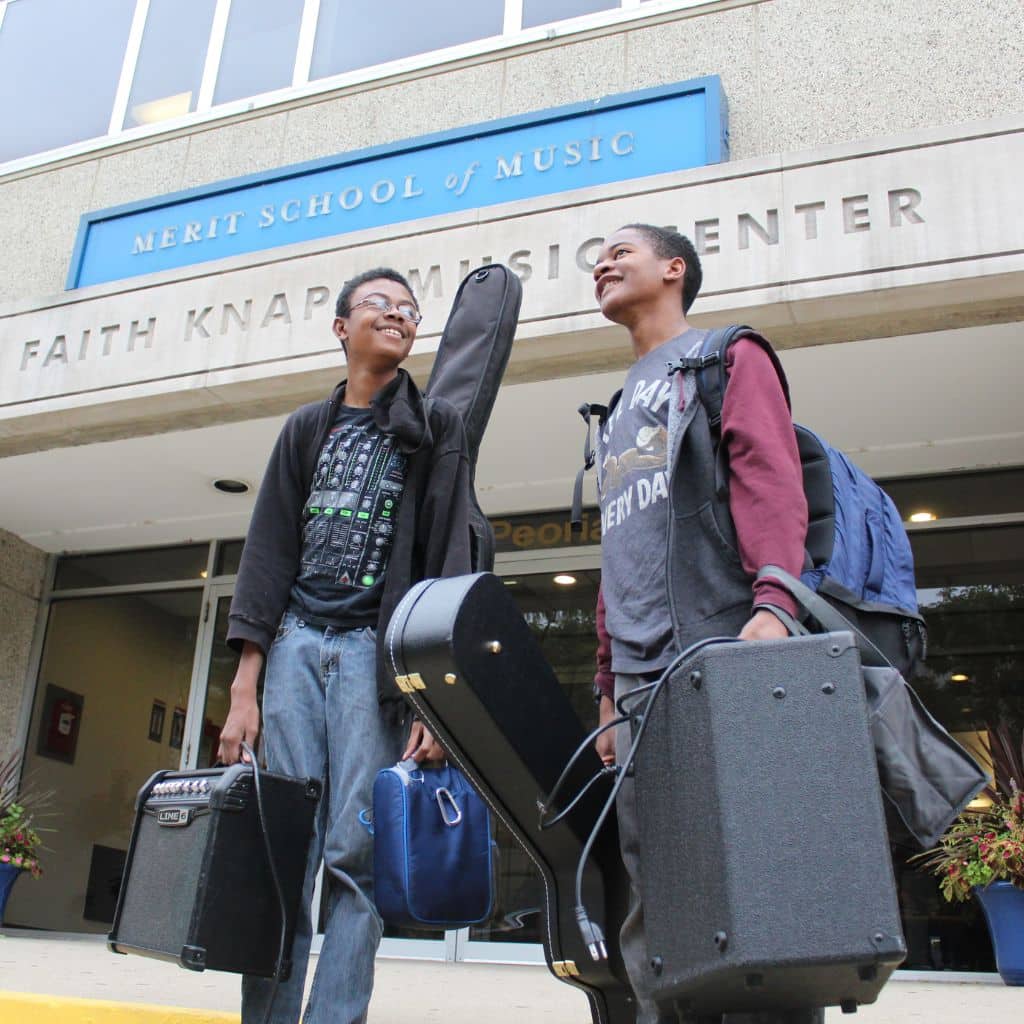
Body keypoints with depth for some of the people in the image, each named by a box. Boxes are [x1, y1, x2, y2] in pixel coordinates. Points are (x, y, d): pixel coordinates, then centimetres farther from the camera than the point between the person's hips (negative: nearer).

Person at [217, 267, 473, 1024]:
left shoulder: (435, 426, 9)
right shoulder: (307, 429, 17)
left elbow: (449, 555, 0)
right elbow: (270, 553, 11)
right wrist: (245, 688, 1)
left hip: (378, 648, -2)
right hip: (296, 642, 3)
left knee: (355, 852, -8)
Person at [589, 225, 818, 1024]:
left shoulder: (728, 357, 11)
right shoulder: (619, 409, 30)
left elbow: (771, 479, -6)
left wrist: (773, 601, -23)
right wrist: (608, 682, 20)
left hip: (723, 652, -6)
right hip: (642, 674, 6)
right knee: (652, 891, 2)